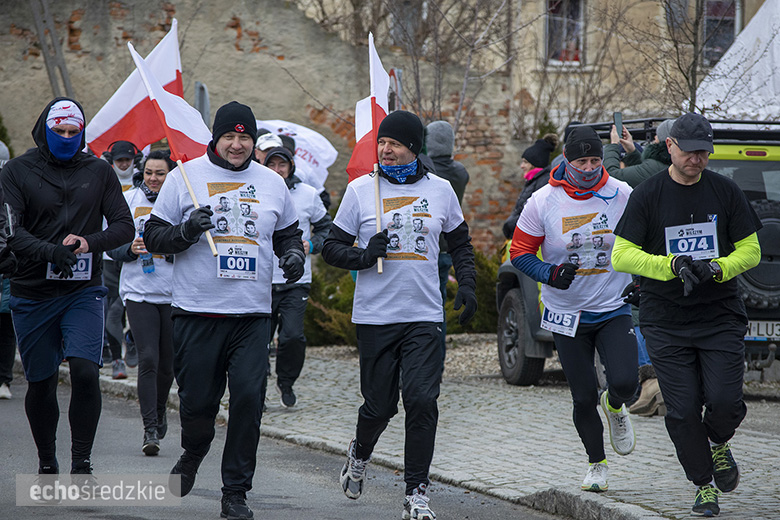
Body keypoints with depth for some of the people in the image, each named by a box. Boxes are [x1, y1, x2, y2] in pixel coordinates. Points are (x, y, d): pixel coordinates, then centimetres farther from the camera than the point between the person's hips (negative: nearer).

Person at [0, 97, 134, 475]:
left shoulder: (98, 171, 8)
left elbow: (124, 226, 6)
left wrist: (91, 242, -14)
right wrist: (49, 251, -26)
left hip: (83, 291, 1)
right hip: (33, 294, 0)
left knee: (86, 372, -17)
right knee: (41, 383, 7)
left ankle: (82, 463, -7)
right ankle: (47, 465, 26)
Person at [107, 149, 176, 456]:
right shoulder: (129, 200, 3)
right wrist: (131, 249, -14)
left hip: (175, 292, 1)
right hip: (138, 290, -1)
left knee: (167, 362, 9)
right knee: (148, 358, -12)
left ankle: (160, 412, 35)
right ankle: (150, 429, -11)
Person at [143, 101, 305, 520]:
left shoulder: (272, 183, 11)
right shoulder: (186, 176, 2)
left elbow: (287, 232, 24)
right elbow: (153, 236, 3)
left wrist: (293, 253, 1)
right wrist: (188, 230, -16)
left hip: (253, 313, 2)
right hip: (196, 311, -2)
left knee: (249, 399, -8)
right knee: (197, 402, 1)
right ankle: (193, 455, 36)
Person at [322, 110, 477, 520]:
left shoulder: (440, 190, 6)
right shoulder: (360, 190, 1)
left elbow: (460, 242, 20)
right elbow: (332, 248, 5)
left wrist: (466, 284, 5)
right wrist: (365, 256, -15)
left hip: (424, 316, 1)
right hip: (374, 316, -1)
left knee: (422, 401, -12)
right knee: (379, 405, 4)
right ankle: (360, 453, 38)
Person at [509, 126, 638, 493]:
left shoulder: (621, 195, -6)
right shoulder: (543, 201, -8)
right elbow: (520, 252, -2)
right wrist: (551, 274, -19)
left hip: (614, 310, 0)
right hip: (567, 314, 0)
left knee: (624, 383, -17)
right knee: (584, 397, 3)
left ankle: (615, 407, 21)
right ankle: (596, 463, 26)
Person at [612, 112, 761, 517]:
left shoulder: (726, 192, 3)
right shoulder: (647, 195, -2)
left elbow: (751, 251, 6)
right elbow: (621, 256, -7)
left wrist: (717, 268, -14)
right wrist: (673, 265, -21)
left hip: (720, 316, 1)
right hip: (665, 321, -1)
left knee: (725, 401, -11)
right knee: (683, 410, -3)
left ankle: (718, 444, 23)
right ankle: (704, 485, 14)